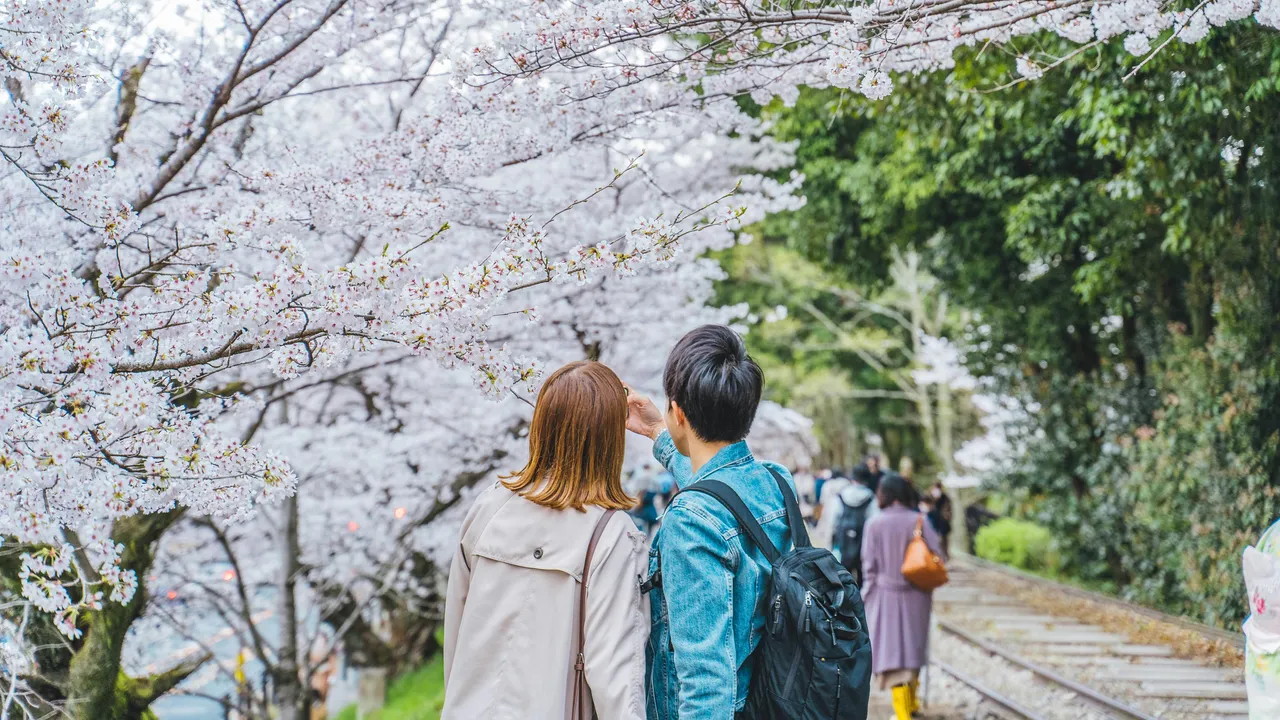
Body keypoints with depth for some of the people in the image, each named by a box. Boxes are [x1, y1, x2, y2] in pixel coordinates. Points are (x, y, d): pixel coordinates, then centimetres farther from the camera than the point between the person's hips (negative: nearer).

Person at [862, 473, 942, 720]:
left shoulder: (874, 524, -12)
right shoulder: (918, 521, -6)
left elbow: (869, 564, -8)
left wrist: (867, 596, 2)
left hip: (885, 597, -3)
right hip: (916, 596, 3)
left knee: (891, 649, 3)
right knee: (912, 646, 21)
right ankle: (911, 700, 38)